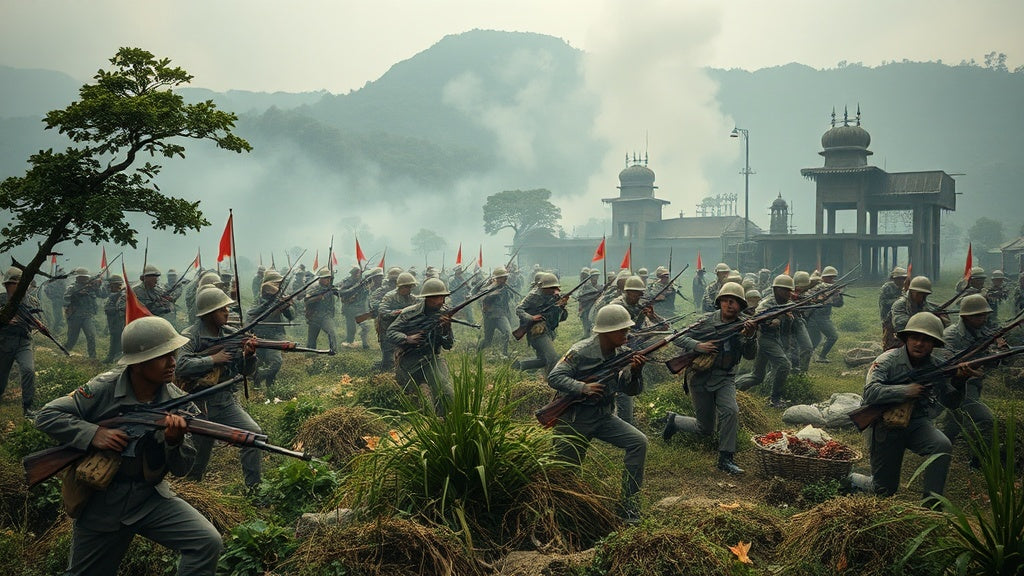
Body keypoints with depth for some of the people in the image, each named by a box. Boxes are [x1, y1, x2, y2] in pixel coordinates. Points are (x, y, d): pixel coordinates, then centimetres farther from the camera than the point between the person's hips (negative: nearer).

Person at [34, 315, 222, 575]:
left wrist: (175, 441, -28)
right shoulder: (103, 389, -14)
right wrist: (93, 434, -24)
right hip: (100, 502, -1)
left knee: (208, 543, -19)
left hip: (151, 498, 1)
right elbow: (46, 416, -11)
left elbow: (181, 469, -6)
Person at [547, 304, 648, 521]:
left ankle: (629, 505, -9)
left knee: (638, 442, -15)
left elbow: (631, 391, 1)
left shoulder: (623, 354, -1)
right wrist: (583, 388, -31)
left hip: (604, 416, 5)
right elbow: (554, 377, -18)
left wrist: (635, 372, -20)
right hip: (574, 419, -5)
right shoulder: (581, 352, -17)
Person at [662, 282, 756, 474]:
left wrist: (750, 336, -30)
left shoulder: (745, 324, -3)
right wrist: (698, 345, -27)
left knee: (730, 411, -23)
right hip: (700, 377, -3)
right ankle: (674, 420, 34)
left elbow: (749, 355, -11)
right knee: (705, 429, 4)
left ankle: (725, 459, -11)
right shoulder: (707, 321, -12)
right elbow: (678, 337, -10)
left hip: (725, 378, 3)